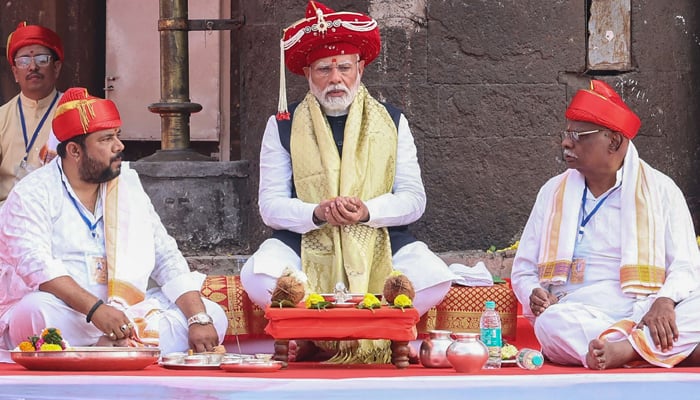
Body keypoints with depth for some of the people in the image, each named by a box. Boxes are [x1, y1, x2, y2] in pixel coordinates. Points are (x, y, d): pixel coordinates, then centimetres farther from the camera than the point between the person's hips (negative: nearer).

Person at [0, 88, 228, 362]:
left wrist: (199, 319, -7)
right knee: (37, 310, -37)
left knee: (214, 314, -11)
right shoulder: (33, 194, -2)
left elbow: (167, 259, 9)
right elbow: (34, 263, -19)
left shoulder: (128, 187, 14)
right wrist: (95, 309, -33)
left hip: (128, 319, 5)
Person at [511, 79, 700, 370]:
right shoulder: (553, 192, 18)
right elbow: (524, 271, 20)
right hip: (579, 316, 1)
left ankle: (620, 348, -44)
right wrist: (534, 294, -5)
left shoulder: (660, 190, 9)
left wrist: (665, 301, -21)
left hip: (647, 314, -1)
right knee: (551, 323, -36)